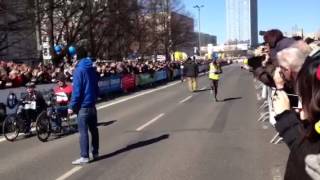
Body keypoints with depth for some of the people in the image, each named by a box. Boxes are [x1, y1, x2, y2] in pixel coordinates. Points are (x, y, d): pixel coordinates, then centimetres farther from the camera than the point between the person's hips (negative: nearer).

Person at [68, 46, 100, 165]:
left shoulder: (79, 70, -14)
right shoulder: (92, 69, 10)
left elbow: (76, 90, -18)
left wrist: (72, 106, -15)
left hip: (83, 105, -8)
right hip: (92, 104, 8)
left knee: (83, 132, -6)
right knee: (93, 129, 14)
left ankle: (84, 157, -4)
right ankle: (95, 153, 22)